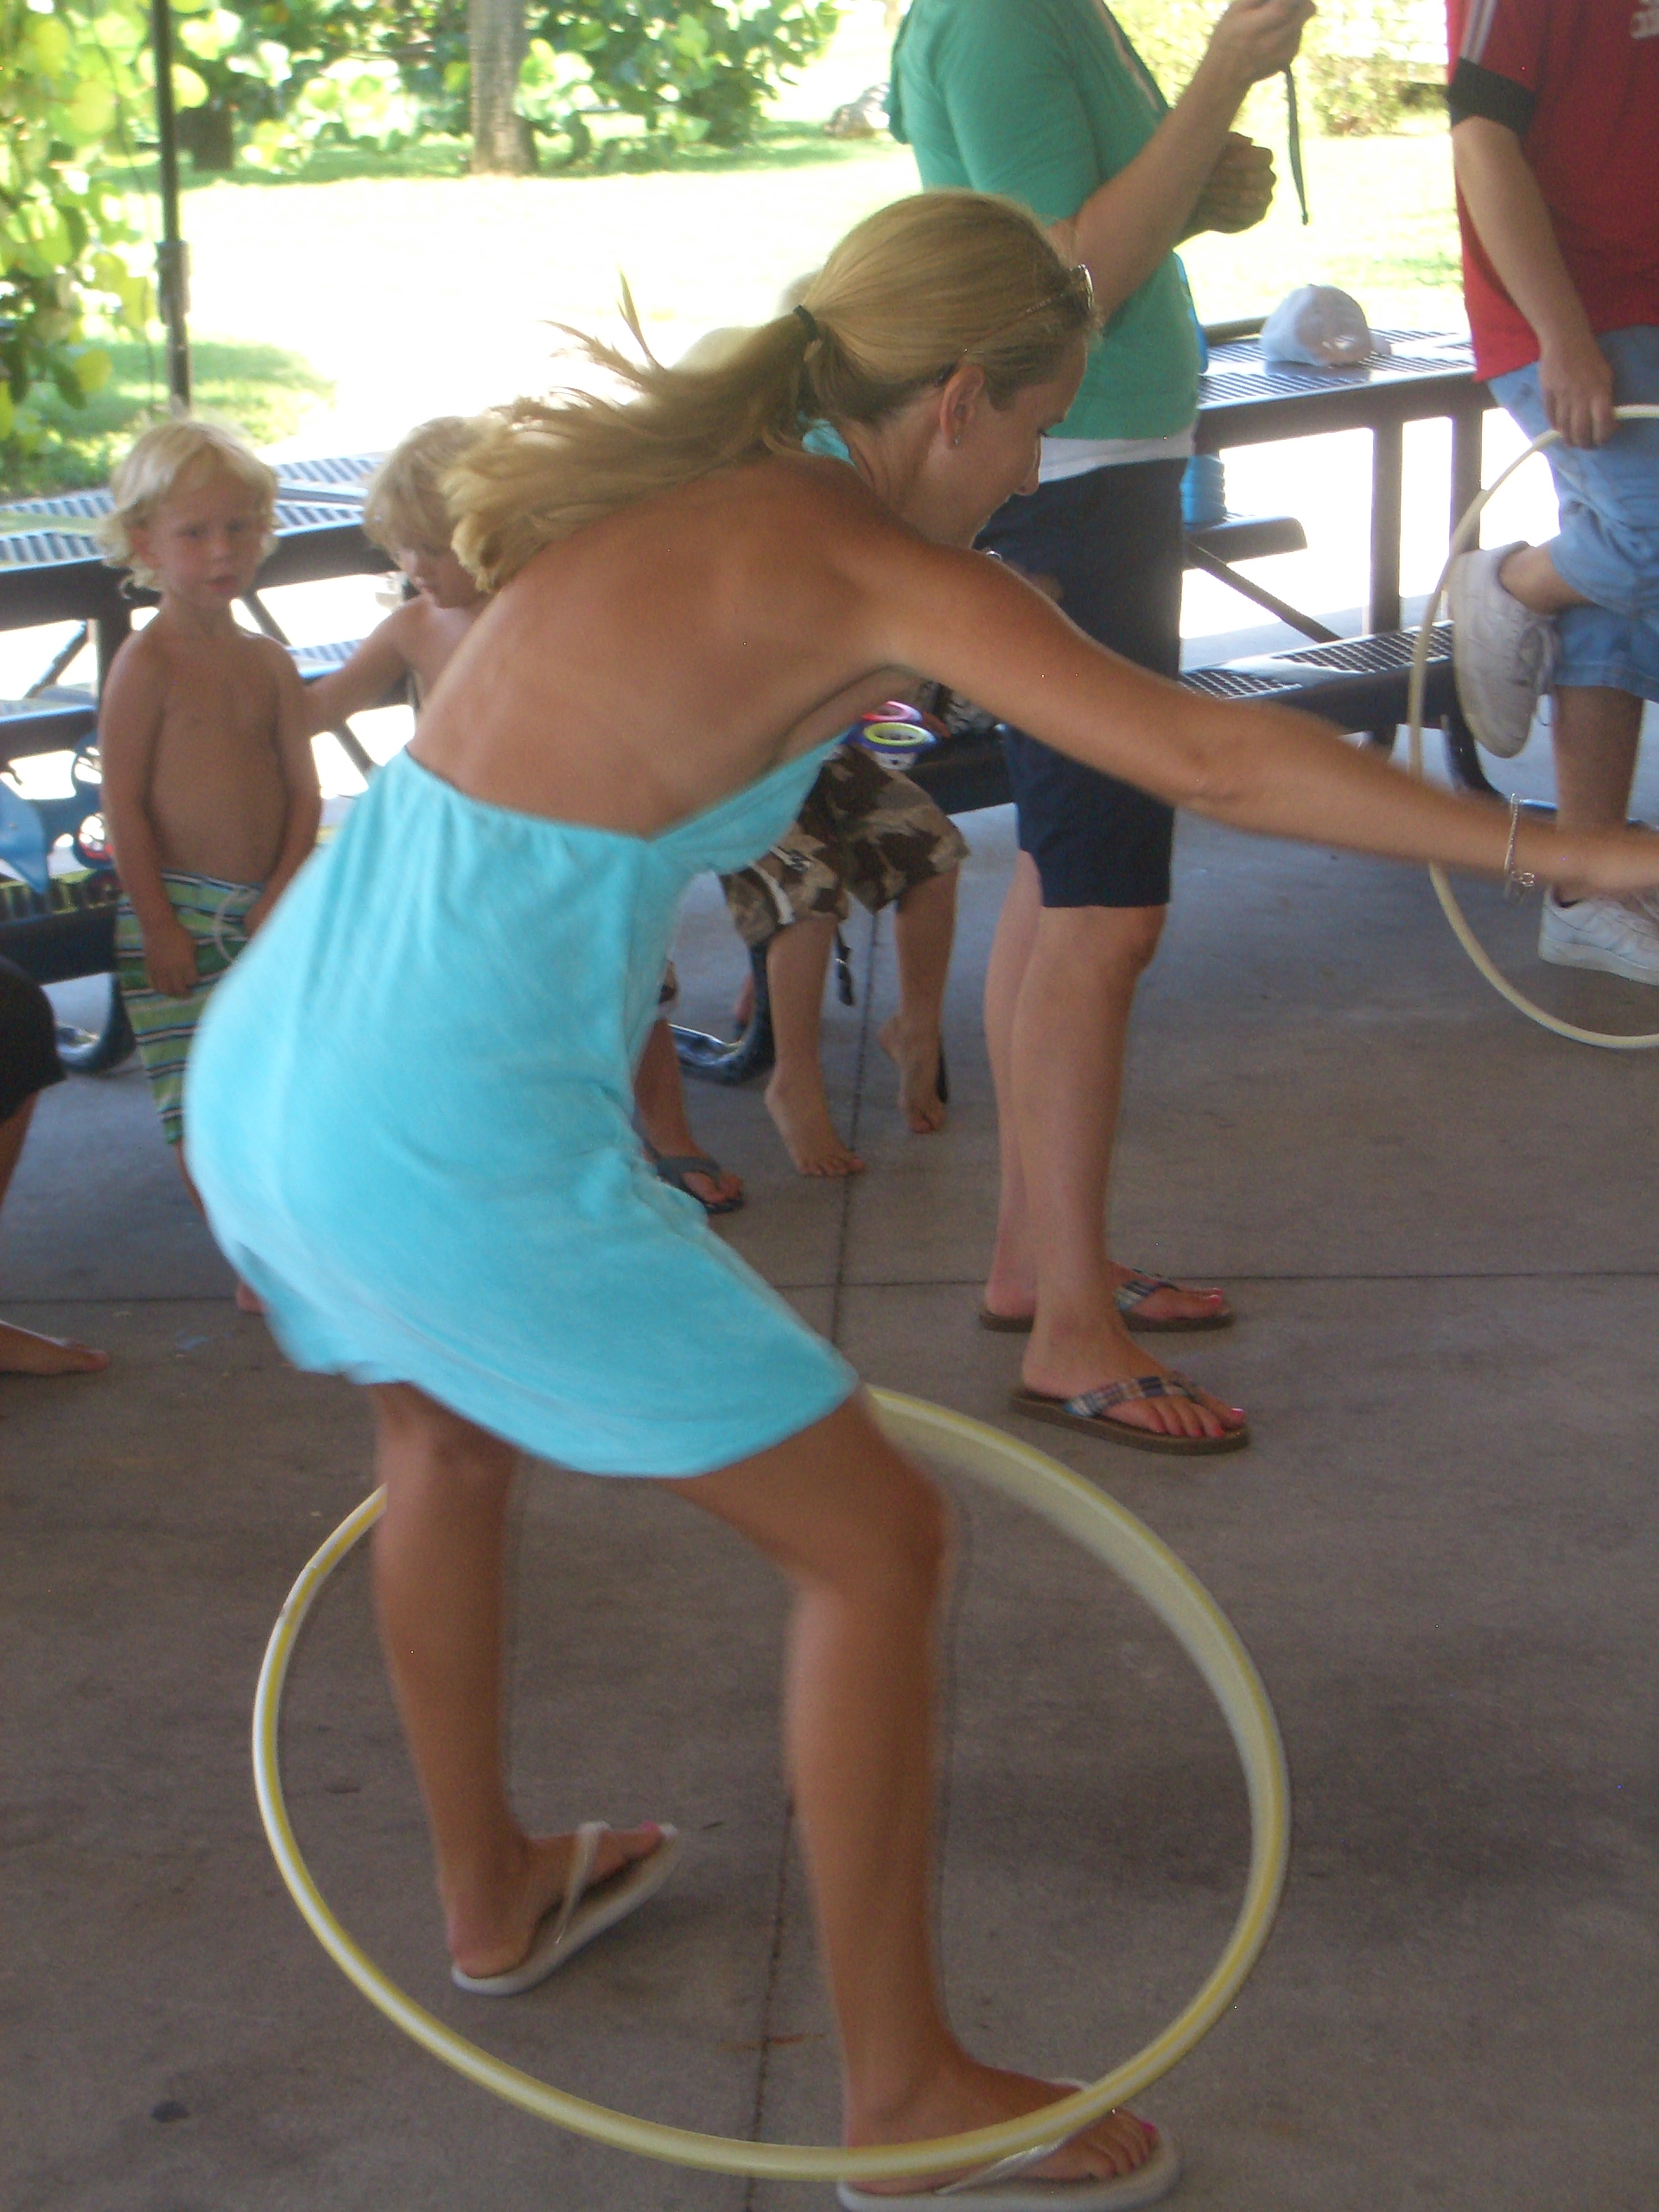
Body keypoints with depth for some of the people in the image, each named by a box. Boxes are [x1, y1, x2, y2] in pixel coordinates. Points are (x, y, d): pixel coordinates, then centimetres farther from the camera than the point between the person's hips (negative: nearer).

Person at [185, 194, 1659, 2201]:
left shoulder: (664, 506, 16)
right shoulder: (872, 567, -8)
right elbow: (1209, 760, -17)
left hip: (255, 1064, 9)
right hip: (455, 1149, -9)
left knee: (441, 1430, 36)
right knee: (878, 1541, 6)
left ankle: (490, 1892, 53)